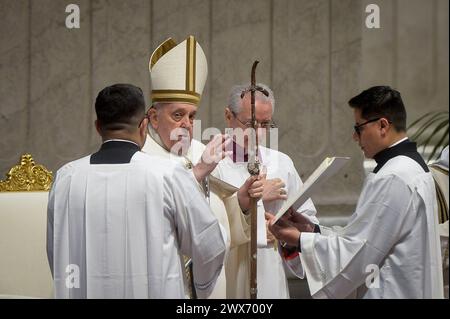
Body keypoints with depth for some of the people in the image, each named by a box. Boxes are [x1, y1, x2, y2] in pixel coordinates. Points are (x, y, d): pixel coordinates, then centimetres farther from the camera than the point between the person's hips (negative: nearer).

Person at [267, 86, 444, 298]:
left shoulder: (392, 179, -21)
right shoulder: (411, 167, 11)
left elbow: (356, 251, -20)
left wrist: (298, 239, -10)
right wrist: (314, 231, 7)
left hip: (391, 292, -10)